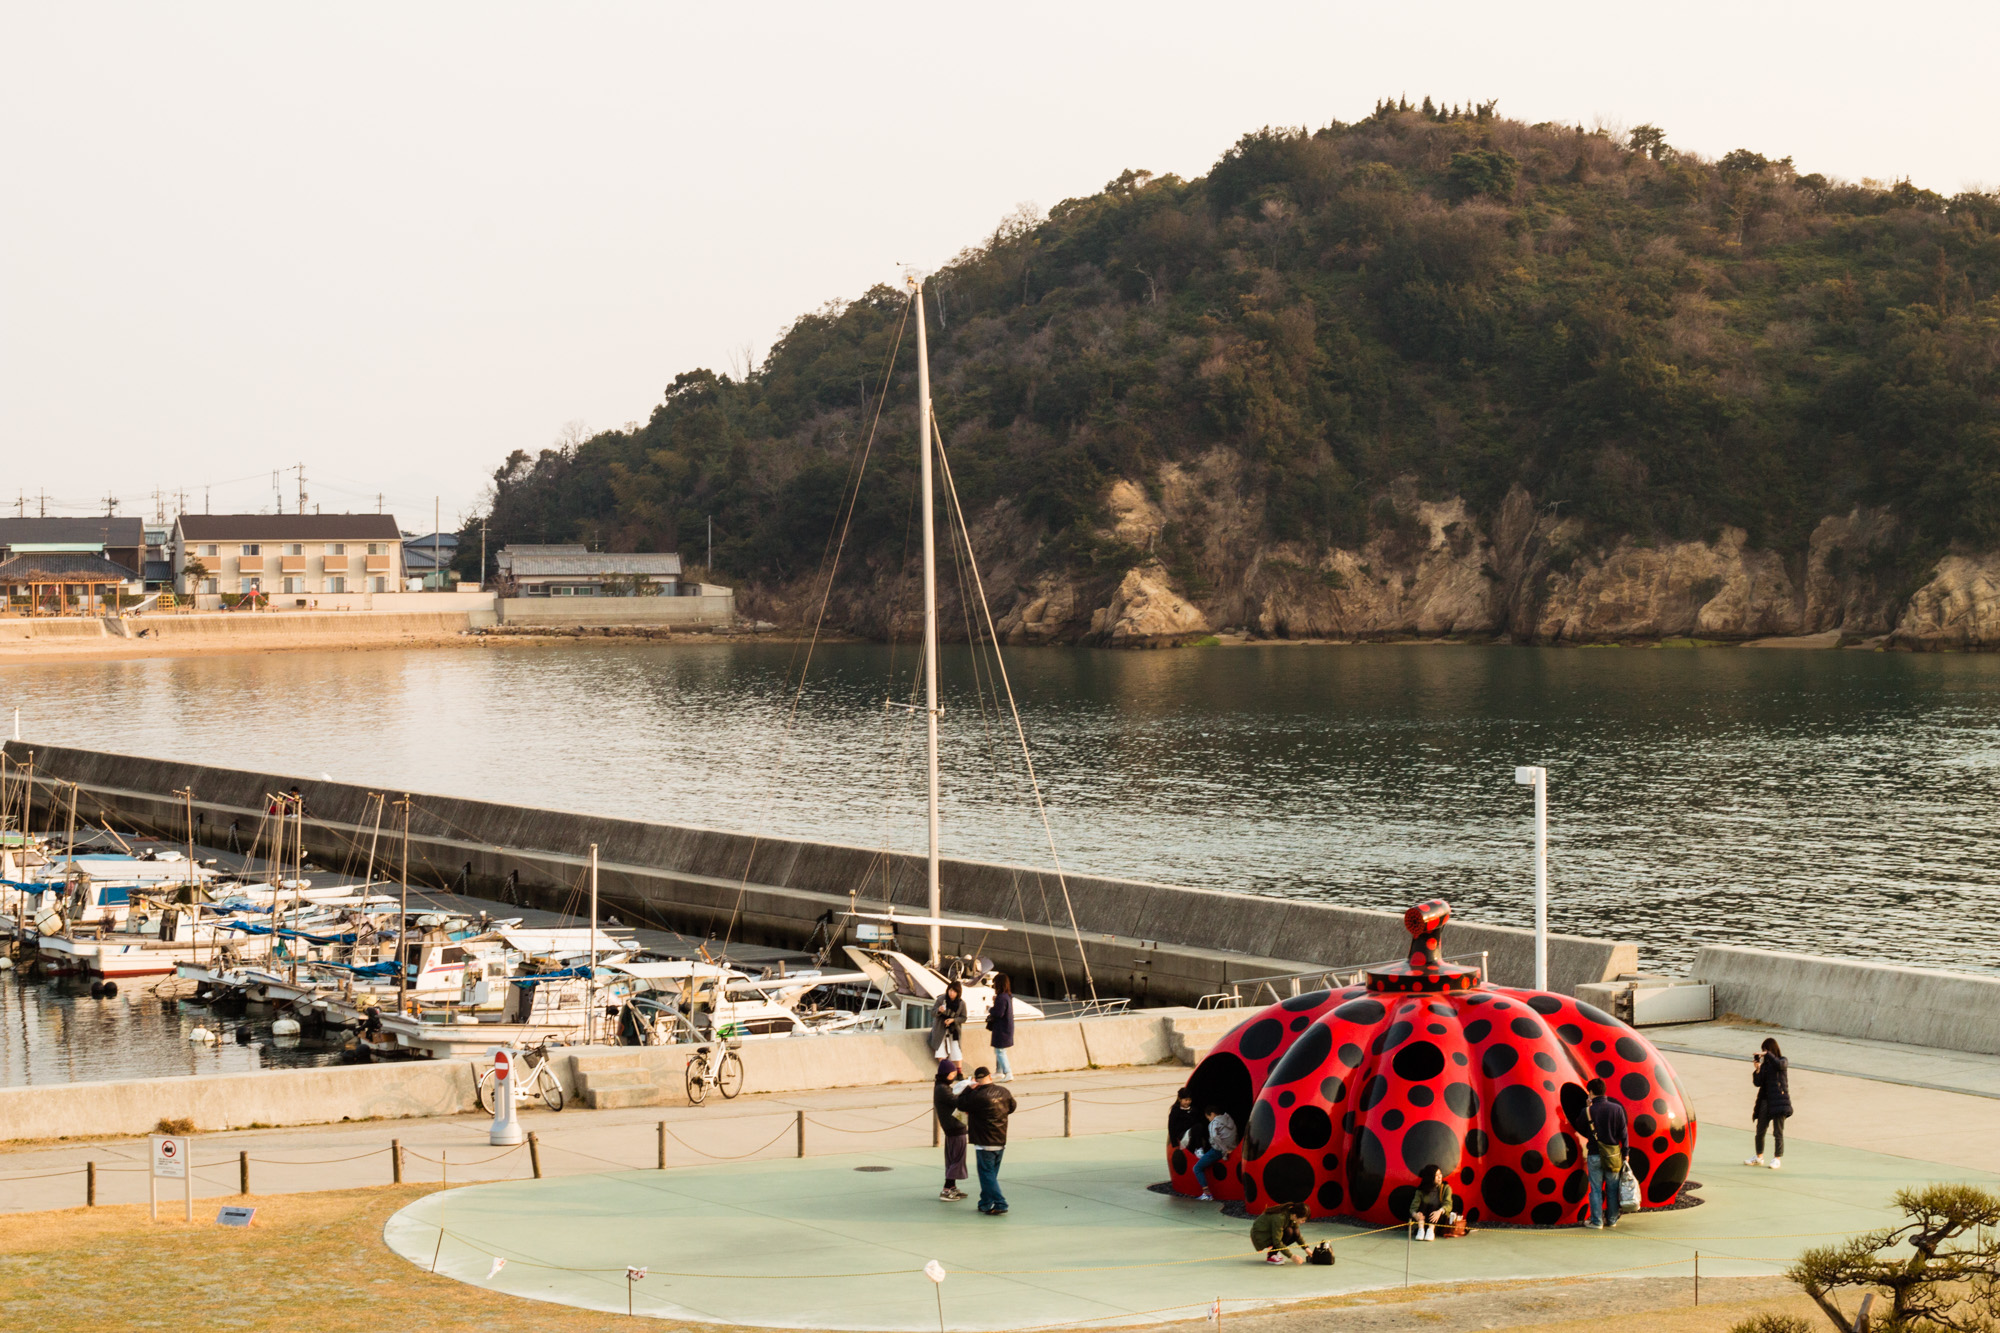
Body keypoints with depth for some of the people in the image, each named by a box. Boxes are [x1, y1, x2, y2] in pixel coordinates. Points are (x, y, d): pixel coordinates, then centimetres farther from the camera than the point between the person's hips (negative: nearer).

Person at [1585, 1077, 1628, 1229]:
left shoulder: (1588, 1111, -9)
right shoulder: (1617, 1109, -1)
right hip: (1614, 1155, 2)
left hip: (1595, 1155, -2)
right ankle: (1612, 1219, 18)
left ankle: (1597, 1221, 5)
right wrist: (1625, 1153, 11)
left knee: (1596, 1189, 4)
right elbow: (1623, 1134, 2)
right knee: (1612, 1189, 12)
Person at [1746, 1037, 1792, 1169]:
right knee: (1760, 1130, 8)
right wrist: (1757, 1070, -8)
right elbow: (1757, 1083, 6)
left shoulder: (1782, 1061, 0)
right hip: (1765, 1100, 5)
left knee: (1778, 1132, -4)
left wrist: (1767, 1054, -21)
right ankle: (1758, 1157, 22)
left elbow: (1780, 1065, -26)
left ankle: (1777, 1158, 5)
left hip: (1779, 1100, -5)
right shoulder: (1764, 1064, 11)